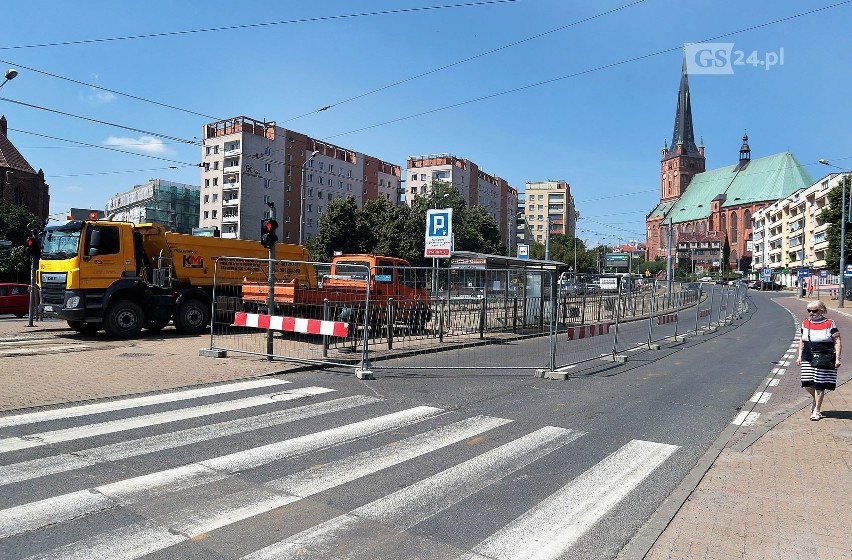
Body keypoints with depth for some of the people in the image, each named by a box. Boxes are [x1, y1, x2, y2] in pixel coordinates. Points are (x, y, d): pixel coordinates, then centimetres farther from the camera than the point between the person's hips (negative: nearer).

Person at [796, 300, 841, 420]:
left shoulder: (830, 324, -3)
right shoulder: (805, 323, 9)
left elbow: (837, 342, -3)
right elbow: (802, 341, 19)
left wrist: (837, 358, -11)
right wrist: (800, 355, 14)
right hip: (807, 359, 4)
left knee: (819, 385, -2)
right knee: (807, 383, -1)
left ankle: (817, 410, 10)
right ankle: (815, 399, 31)